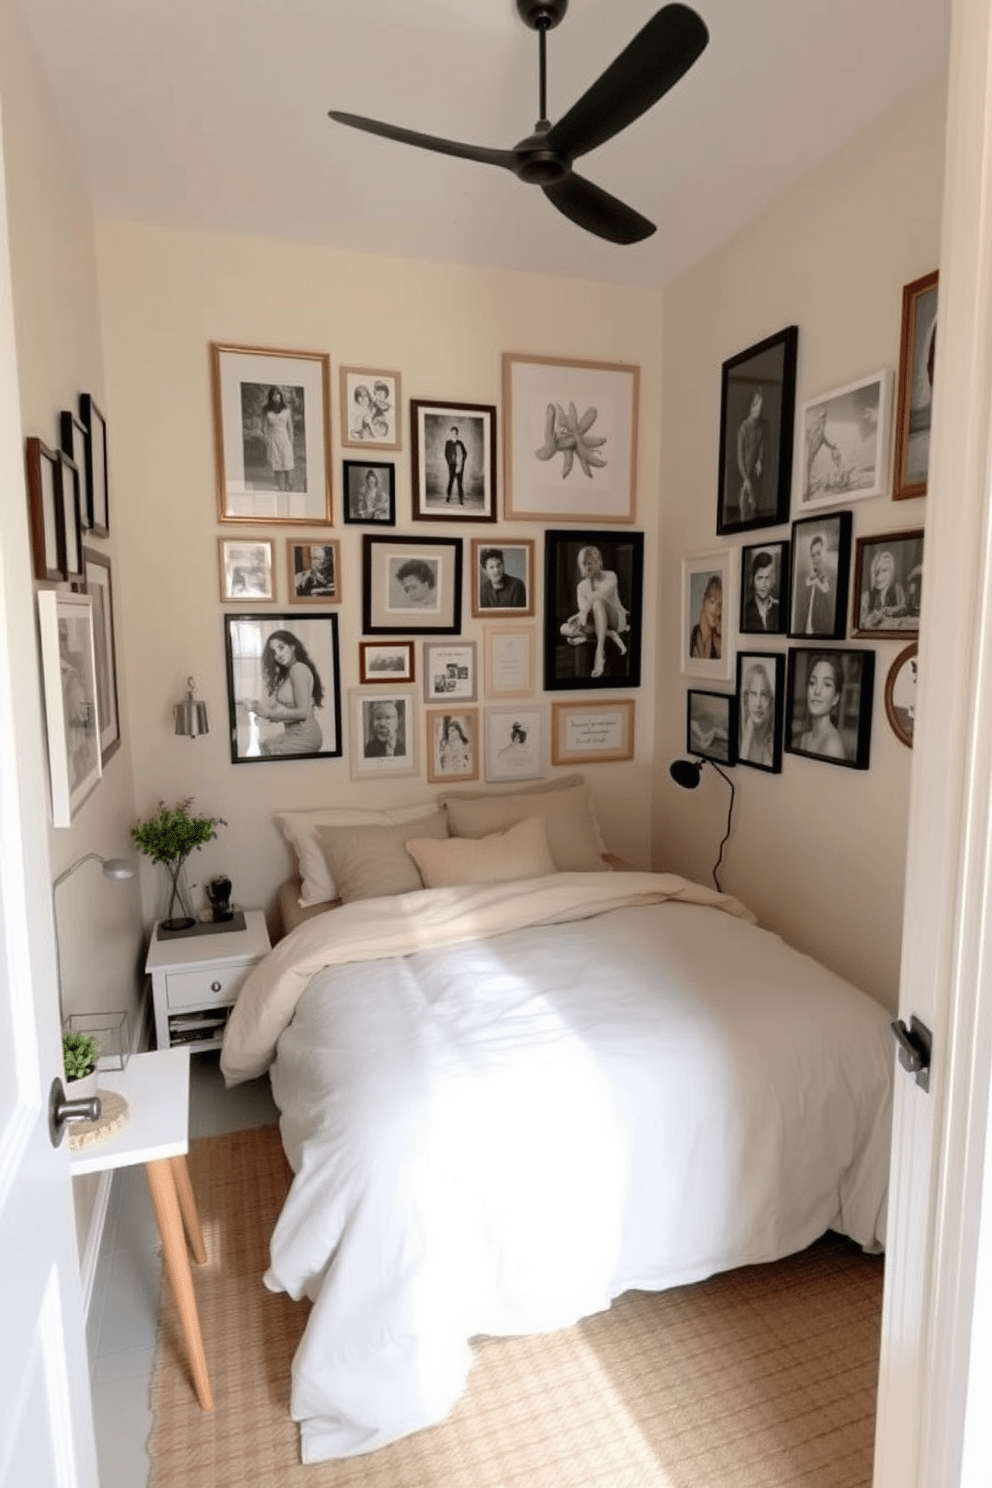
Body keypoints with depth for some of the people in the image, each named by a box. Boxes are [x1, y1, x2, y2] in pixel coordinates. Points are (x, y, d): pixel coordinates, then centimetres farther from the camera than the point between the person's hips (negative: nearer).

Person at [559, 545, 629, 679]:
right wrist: (579, 616, -28)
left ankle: (600, 651, -47)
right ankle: (609, 635, -29)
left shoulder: (610, 577, -5)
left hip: (617, 620, -5)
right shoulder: (581, 587, 8)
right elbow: (583, 609, -5)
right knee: (565, 629, -19)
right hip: (597, 623, 5)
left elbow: (602, 594, -25)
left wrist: (584, 612, -32)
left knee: (597, 602, -37)